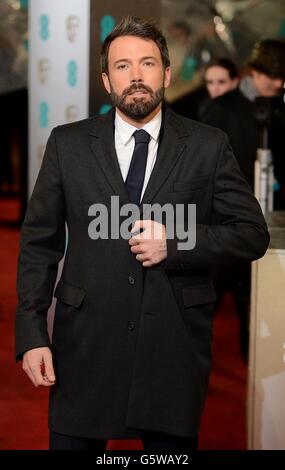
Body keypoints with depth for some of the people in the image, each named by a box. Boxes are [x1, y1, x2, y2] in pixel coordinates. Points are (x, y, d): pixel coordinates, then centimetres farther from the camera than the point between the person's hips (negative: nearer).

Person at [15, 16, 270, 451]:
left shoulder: (208, 146, 2)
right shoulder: (68, 143, 4)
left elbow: (253, 234, 2)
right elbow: (39, 241, 4)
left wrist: (175, 243, -13)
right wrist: (31, 335, -3)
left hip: (175, 349, 0)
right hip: (84, 348, 1)